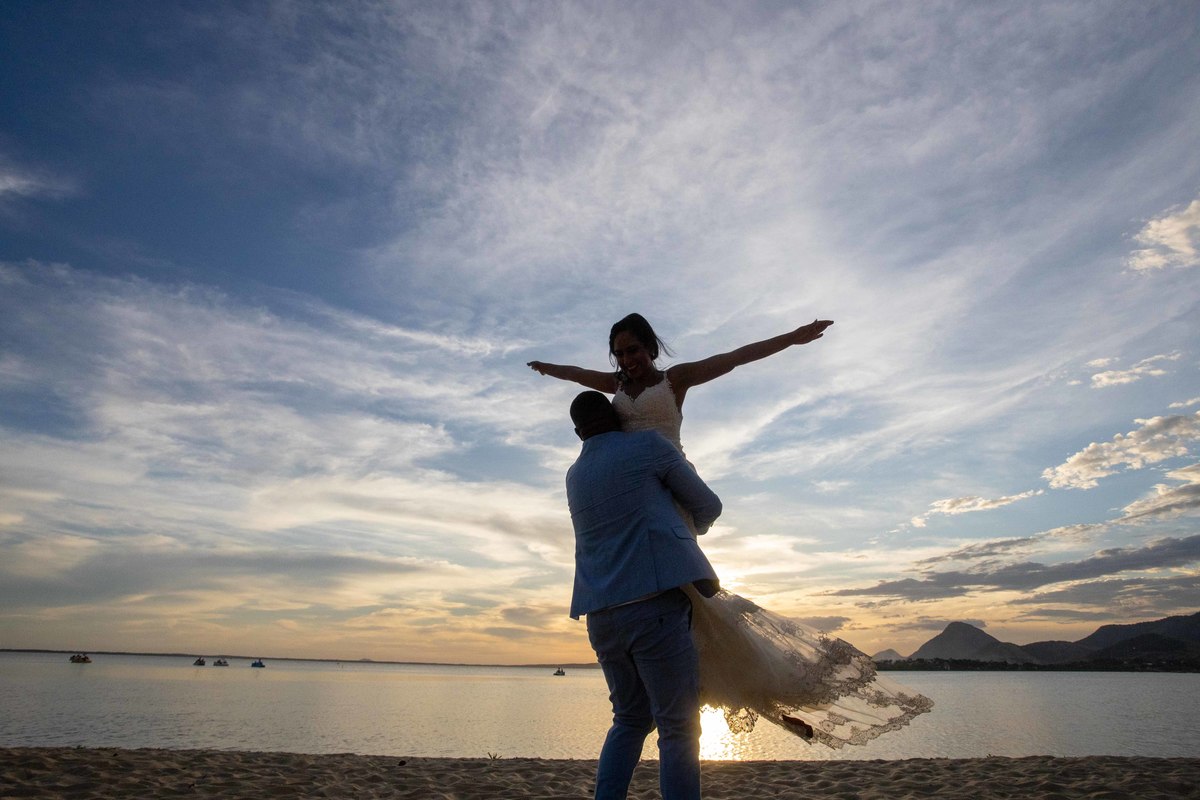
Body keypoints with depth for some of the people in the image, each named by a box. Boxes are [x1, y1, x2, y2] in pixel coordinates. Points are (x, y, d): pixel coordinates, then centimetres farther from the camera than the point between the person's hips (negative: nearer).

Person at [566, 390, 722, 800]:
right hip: (656, 605, -6)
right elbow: (708, 506, 11)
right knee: (678, 728, -1)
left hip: (603, 616, 6)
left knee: (631, 719, 20)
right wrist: (689, 531, 31)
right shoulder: (649, 445, 1)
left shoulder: (574, 476, 18)